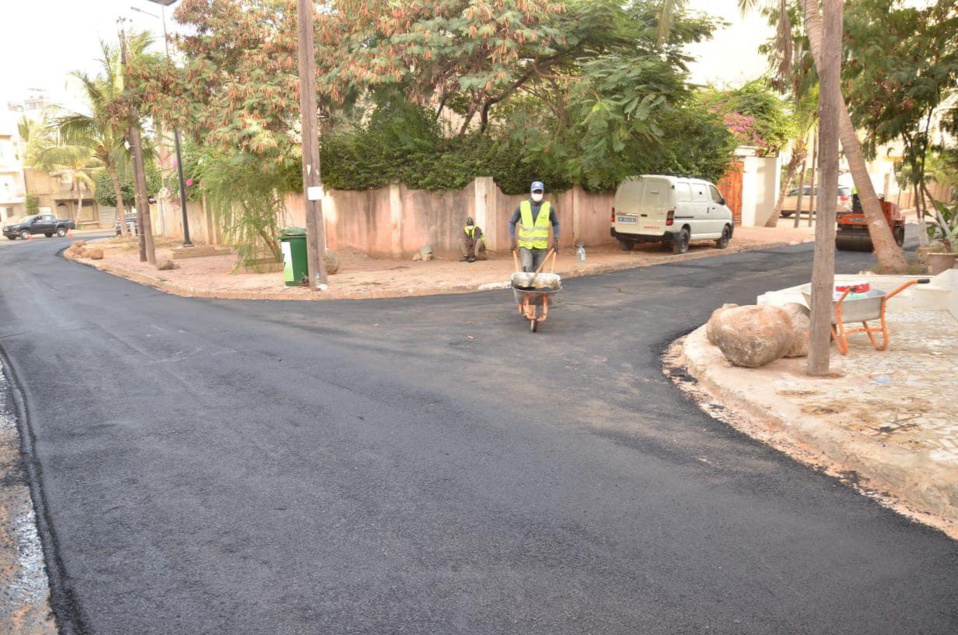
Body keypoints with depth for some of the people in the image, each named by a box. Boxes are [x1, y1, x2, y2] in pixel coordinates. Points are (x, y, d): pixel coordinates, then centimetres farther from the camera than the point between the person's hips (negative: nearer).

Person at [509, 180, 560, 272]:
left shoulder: (549, 207, 0)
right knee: (526, 271, -15)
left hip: (541, 247, 1)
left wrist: (555, 240, 1)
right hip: (525, 246, -1)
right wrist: (513, 240, -1)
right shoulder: (522, 206, -1)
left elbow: (555, 224, 13)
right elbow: (512, 223, 8)